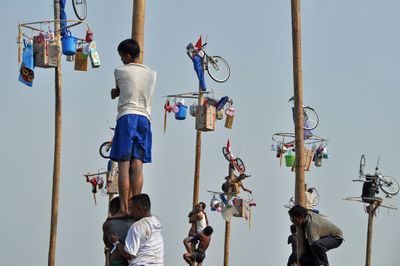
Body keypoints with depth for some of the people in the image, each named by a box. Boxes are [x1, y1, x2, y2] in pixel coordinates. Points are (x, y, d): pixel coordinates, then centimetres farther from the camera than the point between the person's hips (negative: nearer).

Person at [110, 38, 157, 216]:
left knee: (124, 166, -7)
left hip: (126, 117, -4)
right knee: (137, 166, 0)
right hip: (145, 118, 4)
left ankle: (124, 208, -13)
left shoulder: (120, 71, 2)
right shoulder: (152, 74, 15)